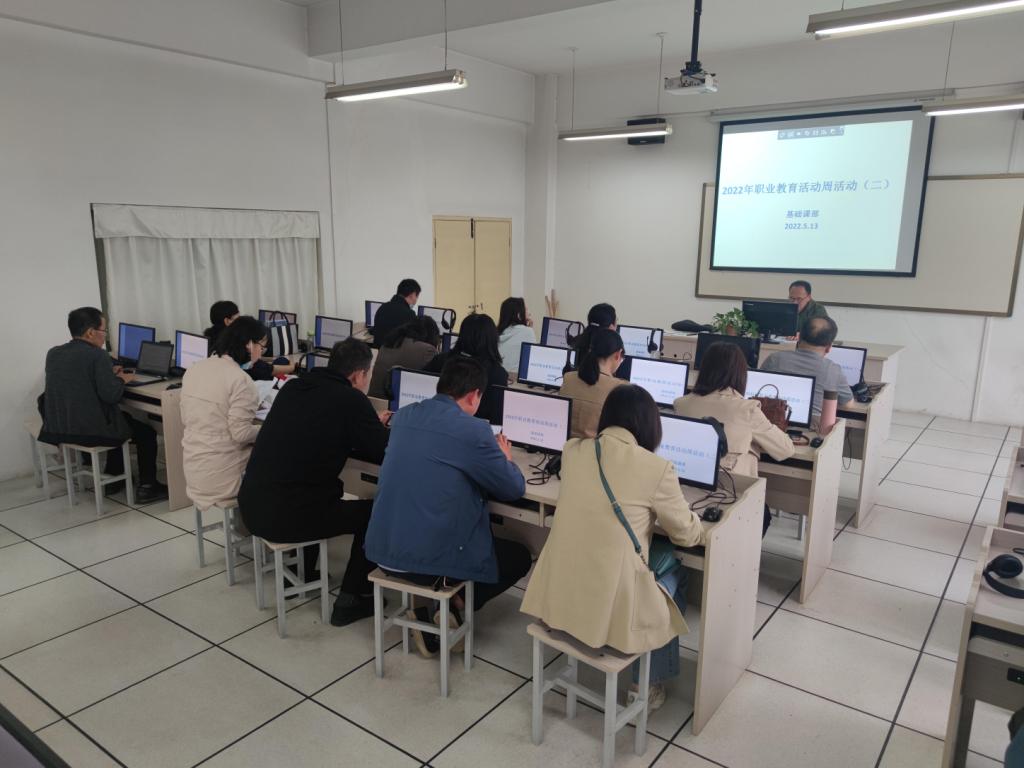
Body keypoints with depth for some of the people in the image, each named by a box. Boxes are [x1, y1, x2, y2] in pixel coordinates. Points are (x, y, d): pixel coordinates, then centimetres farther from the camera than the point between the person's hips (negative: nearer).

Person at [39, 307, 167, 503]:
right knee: (147, 432, 13)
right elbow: (111, 395, -20)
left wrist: (109, 373, 19)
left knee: (124, 419, 32)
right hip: (91, 431, -8)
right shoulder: (97, 355, -16)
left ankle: (112, 478, 38)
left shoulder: (53, 354, 6)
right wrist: (121, 379, -1)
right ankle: (146, 487, 12)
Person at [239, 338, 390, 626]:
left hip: (252, 506, 7)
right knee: (373, 512, 13)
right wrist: (376, 431, 19)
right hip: (287, 516, -7)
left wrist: (371, 426, 31)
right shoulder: (351, 400, -9)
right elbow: (388, 455, -3)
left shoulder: (292, 388, 10)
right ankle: (351, 600, 17)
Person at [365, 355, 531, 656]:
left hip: (382, 549, 7)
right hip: (428, 557, -7)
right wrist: (505, 460, 17)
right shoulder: (472, 431, -15)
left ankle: (429, 608, 22)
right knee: (520, 556, 16)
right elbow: (515, 489, -4)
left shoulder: (404, 416, 6)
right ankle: (449, 614, 11)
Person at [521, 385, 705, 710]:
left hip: (557, 597, 5)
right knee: (675, 576, 26)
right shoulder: (656, 468, -13)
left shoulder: (572, 450, 1)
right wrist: (692, 517, 25)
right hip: (612, 607, -5)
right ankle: (649, 684, 35)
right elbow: (688, 535, 3)